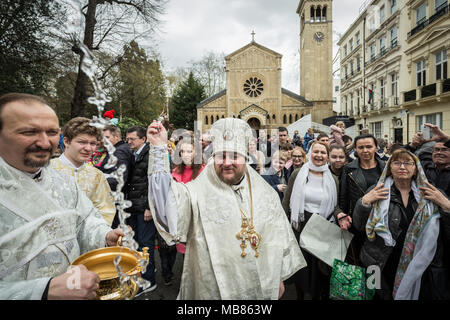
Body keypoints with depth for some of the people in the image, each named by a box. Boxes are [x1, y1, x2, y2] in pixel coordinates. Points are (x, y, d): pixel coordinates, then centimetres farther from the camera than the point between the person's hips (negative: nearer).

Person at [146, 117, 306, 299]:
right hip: (215, 289, -2)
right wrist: (159, 148, -34)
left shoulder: (265, 192, -1)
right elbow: (166, 208, -30)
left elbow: (279, 237, 7)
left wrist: (280, 278, 10)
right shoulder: (198, 192, -12)